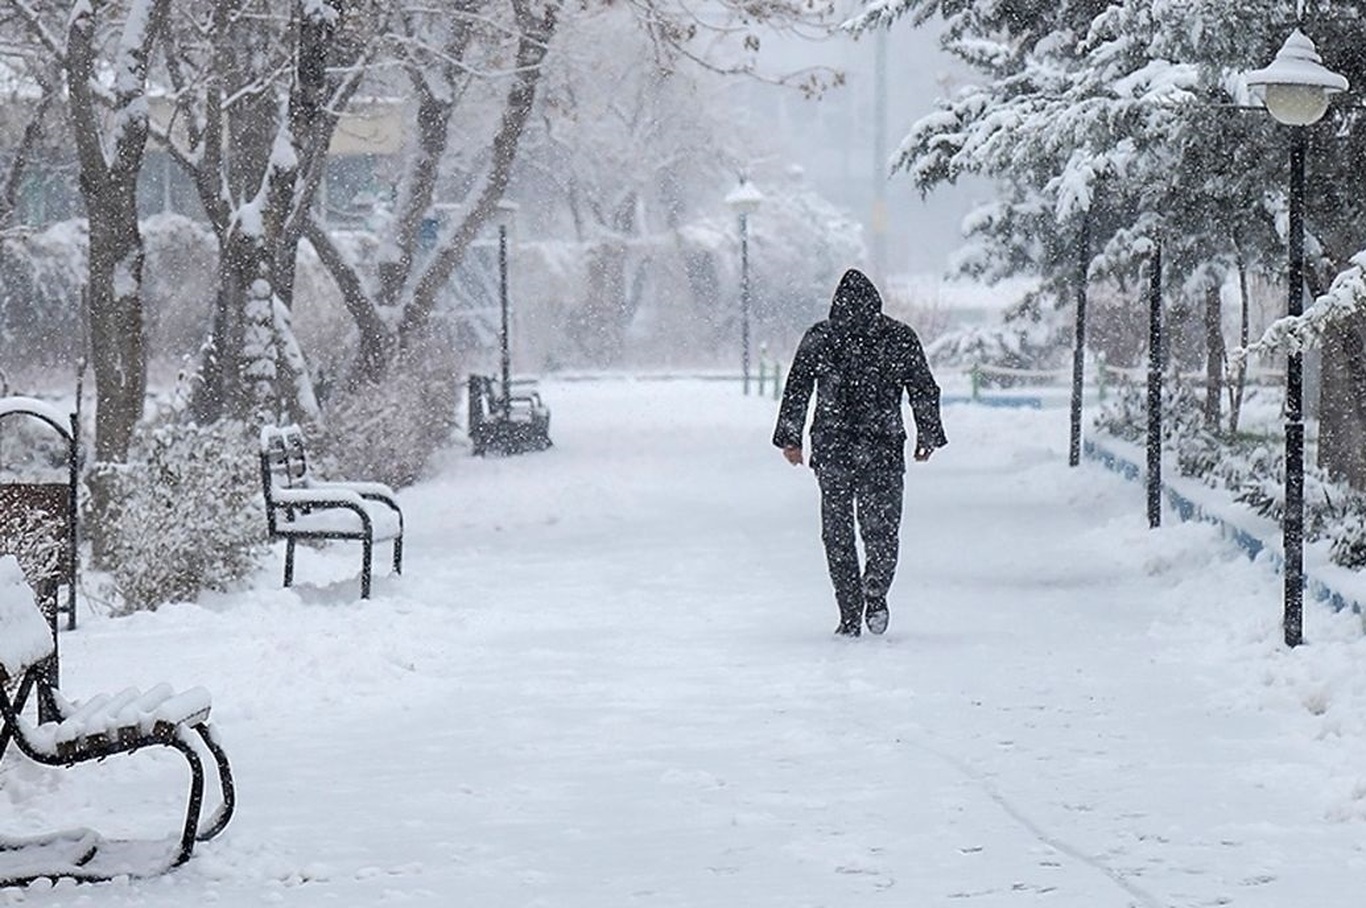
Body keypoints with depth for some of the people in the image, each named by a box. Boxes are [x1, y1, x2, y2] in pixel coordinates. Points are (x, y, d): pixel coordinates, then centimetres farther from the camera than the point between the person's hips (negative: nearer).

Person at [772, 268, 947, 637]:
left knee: (838, 534, 7)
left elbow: (796, 389, 2)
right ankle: (874, 596, -14)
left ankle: (850, 617, 4)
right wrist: (929, 436, 15)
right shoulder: (899, 337, 3)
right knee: (881, 530, 8)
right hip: (884, 450, 0)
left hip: (832, 450, 0)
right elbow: (924, 390, 5)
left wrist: (789, 438, 8)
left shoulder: (819, 337, 2)